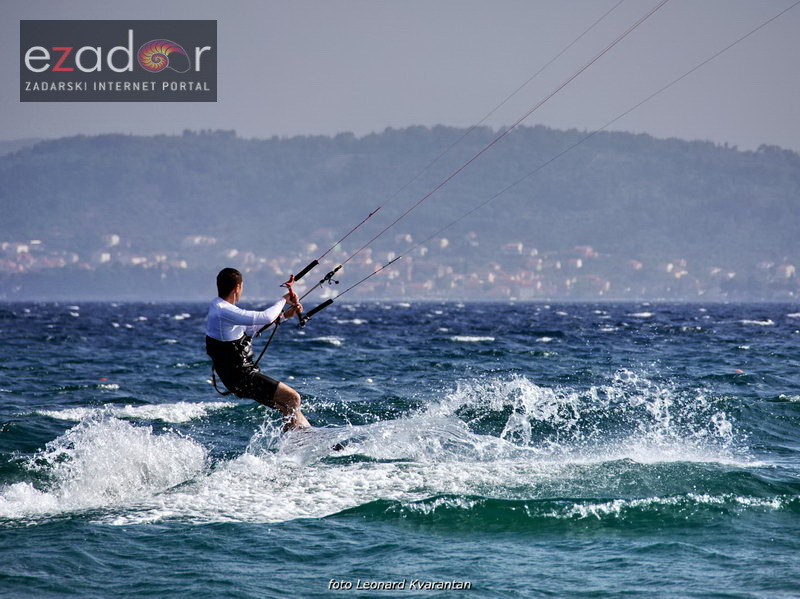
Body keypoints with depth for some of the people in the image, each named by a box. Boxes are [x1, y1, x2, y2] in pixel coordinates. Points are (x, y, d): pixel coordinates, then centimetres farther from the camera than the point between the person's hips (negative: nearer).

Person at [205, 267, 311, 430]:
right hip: (242, 378, -11)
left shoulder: (219, 306, 12)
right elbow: (264, 318, -26)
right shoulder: (223, 311, -22)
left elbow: (250, 326, 22)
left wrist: (285, 315, 17)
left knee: (289, 407, 13)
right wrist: (284, 300, -8)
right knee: (293, 398, -12)